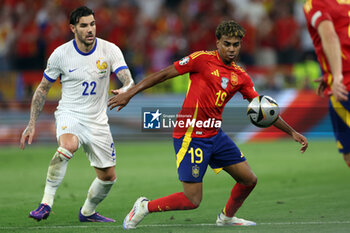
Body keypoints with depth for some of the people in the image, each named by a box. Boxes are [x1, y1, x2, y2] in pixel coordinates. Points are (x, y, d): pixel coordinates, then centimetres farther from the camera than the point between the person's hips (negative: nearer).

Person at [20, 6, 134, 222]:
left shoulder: (110, 50, -7)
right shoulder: (61, 54, -8)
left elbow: (128, 81, -15)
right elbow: (43, 89, 4)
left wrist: (124, 91, -41)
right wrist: (32, 124, 0)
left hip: (97, 121, 3)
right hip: (69, 115, -3)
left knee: (108, 177, 7)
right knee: (68, 145, -37)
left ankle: (88, 212, 35)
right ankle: (46, 202, -31)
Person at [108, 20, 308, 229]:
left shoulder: (240, 77, 9)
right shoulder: (202, 59, -9)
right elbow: (164, 74, -6)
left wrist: (293, 133, 9)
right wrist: (129, 94, -10)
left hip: (215, 135, 7)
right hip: (191, 137, -7)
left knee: (249, 180, 8)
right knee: (193, 200, -10)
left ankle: (227, 217, 35)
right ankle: (145, 207, 11)